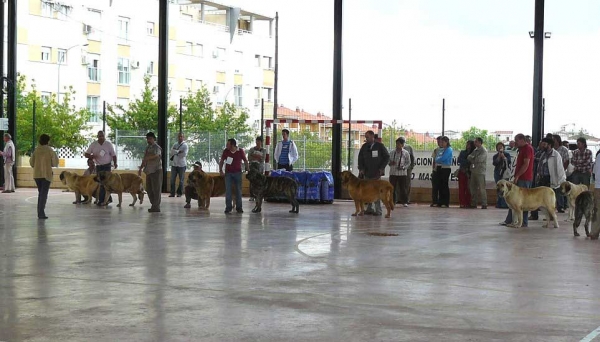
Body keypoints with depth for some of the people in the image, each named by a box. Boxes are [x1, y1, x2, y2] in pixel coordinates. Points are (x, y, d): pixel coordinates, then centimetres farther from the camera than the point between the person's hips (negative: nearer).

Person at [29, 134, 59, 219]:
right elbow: (55, 163, -6)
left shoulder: (36, 150, 2)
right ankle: (41, 213, -11)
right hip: (46, 174, -4)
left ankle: (40, 212, 16)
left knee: (40, 193, 18)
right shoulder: (50, 150, -7)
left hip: (37, 175, 4)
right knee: (44, 194, -3)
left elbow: (31, 162, 5)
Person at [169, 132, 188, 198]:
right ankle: (172, 193, 5)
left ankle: (179, 193, 10)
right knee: (172, 179, 1)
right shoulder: (175, 144, 12)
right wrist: (178, 151, -16)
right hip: (174, 164, 4)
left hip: (182, 165, -4)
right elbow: (172, 151, -3)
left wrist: (175, 153, -6)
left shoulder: (185, 145, -4)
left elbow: (184, 154, -15)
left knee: (181, 180, 2)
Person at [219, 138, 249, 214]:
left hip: (238, 173, 0)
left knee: (238, 190, 5)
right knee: (228, 190, -4)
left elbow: (245, 160, 5)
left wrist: (247, 169, 2)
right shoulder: (225, 151, -5)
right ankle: (228, 207, 1)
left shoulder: (240, 151, -7)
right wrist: (220, 170, -5)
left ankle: (239, 207, 13)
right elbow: (221, 161, 5)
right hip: (228, 173, 0)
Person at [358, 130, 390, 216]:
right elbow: (360, 158, 14)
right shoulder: (364, 146, 9)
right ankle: (369, 209, 7)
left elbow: (387, 157, 4)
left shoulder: (380, 146, 0)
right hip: (367, 173, 4)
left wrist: (381, 168, -5)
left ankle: (378, 210, -3)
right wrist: (361, 168, 0)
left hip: (376, 173, -4)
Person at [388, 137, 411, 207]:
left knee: (403, 188, 1)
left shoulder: (406, 153, 0)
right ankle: (392, 201, 10)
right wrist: (390, 163, -9)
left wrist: (404, 167, -15)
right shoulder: (392, 152, 8)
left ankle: (404, 201, 10)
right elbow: (388, 160, 14)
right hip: (393, 173, 2)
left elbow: (408, 163, 1)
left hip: (402, 173, -2)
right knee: (392, 188, 2)